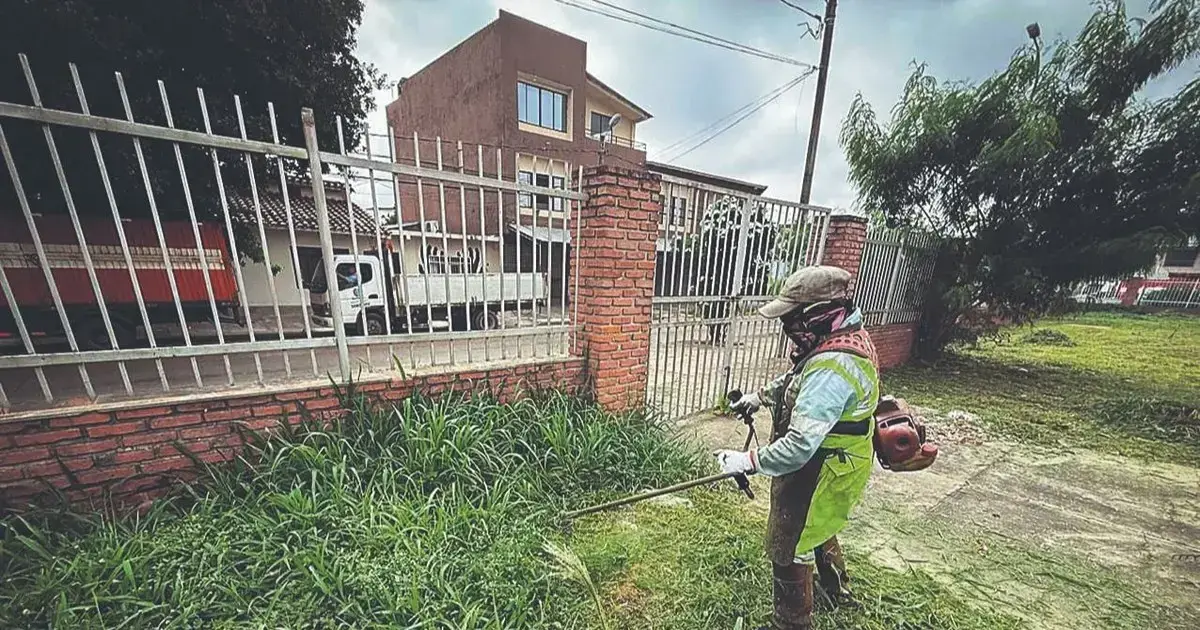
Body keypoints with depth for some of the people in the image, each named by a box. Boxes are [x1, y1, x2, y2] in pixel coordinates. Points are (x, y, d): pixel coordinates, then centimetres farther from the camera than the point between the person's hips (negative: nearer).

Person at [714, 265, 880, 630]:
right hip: (827, 464, 10)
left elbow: (799, 446, -38)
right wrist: (761, 395, 12)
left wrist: (747, 461, -27)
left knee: (788, 549, 13)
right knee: (817, 525, 35)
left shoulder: (833, 368, -37)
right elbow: (799, 379, 13)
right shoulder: (846, 337, -4)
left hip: (818, 474, -10)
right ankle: (836, 587, 62)